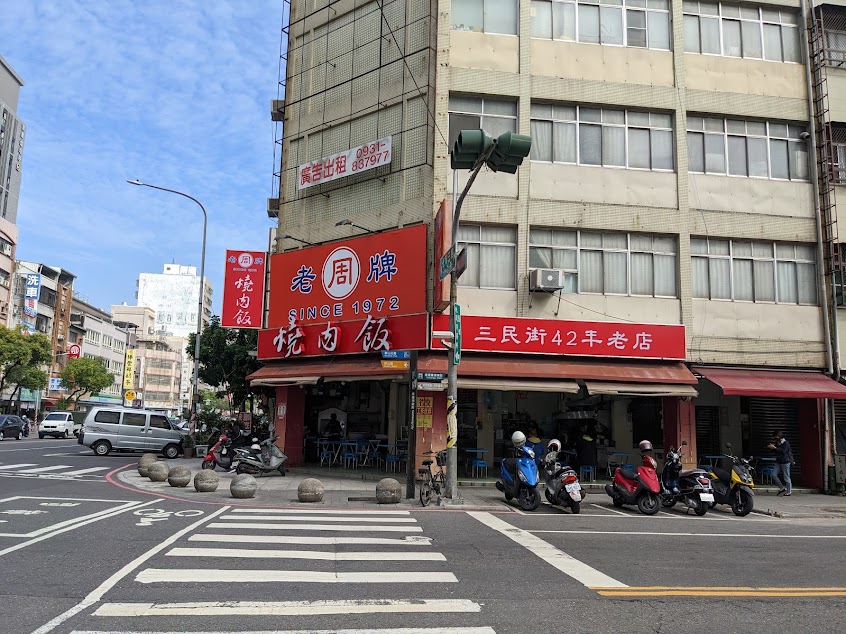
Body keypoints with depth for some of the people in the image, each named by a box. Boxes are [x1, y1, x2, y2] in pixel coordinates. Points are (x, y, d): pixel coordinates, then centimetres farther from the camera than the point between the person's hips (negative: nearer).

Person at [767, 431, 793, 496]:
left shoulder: (786, 443, -12)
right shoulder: (777, 443, 9)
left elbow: (783, 452, -25)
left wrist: (774, 448, -27)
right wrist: (771, 446, 0)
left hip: (785, 462, -7)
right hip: (778, 462, 7)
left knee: (786, 477, 0)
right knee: (774, 475, -1)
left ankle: (788, 491, 10)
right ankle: (782, 488, 11)